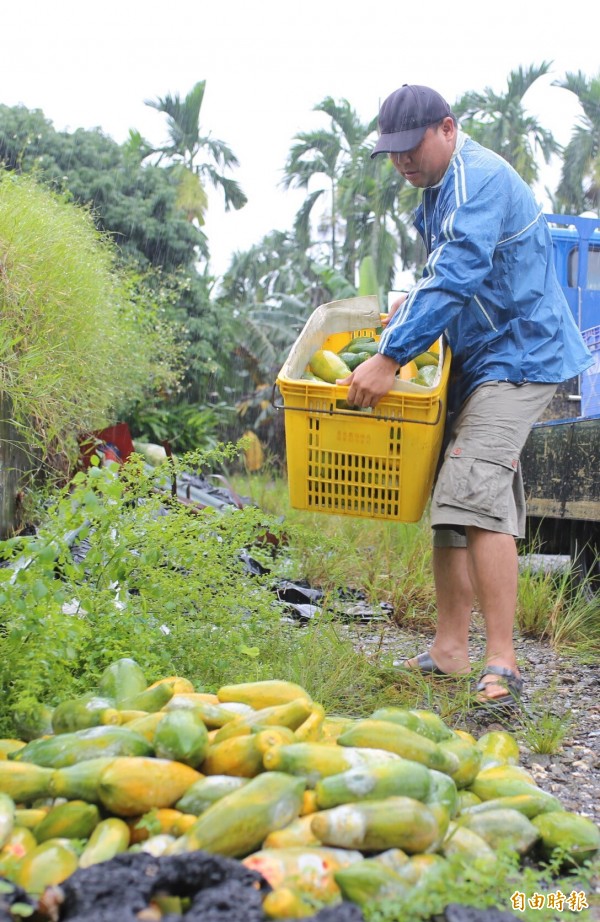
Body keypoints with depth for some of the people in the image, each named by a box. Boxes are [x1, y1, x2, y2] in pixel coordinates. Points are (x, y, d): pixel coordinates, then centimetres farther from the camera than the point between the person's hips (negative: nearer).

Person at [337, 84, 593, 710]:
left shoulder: (479, 179, -17)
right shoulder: (441, 188, 16)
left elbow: (456, 280, -28)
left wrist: (390, 358, -30)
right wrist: (415, 307, 18)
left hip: (516, 357, -11)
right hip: (475, 358, 11)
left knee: (475, 491, -23)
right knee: (449, 495, 8)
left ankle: (502, 663, -22)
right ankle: (449, 649, 15)